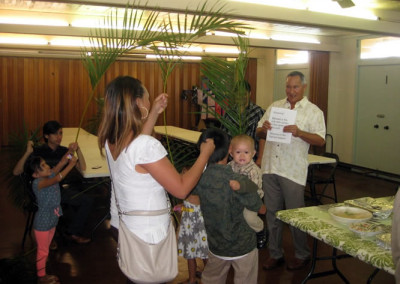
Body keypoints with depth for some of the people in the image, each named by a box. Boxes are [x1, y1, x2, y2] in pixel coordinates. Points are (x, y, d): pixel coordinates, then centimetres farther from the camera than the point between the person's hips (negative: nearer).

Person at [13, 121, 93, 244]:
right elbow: (16, 172, -11)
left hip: (62, 187, 5)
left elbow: (82, 168, 2)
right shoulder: (39, 152, -3)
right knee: (87, 201, -24)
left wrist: (77, 150, -12)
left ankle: (72, 231, -2)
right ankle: (72, 232, -3)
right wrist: (27, 153, -24)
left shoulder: (64, 151, 11)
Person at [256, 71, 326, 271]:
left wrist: (299, 133, -23)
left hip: (292, 170, -4)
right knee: (272, 213, 12)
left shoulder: (313, 111, 1)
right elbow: (259, 134, 14)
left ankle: (302, 255, 24)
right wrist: (263, 129, -9)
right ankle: (275, 254, 26)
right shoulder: (274, 106, 13)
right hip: (270, 167, 4)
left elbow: (320, 140, -8)